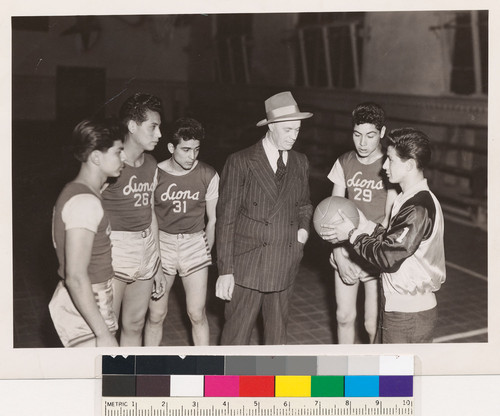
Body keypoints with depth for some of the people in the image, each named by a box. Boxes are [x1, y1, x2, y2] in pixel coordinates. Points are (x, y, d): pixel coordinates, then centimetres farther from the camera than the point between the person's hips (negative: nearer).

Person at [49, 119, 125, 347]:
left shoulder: (76, 192, 9)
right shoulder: (84, 202, -21)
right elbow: (76, 277, -25)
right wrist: (103, 334, -23)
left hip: (87, 303, 10)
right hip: (84, 310, -10)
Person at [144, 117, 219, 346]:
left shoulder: (208, 176, -5)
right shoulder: (155, 174, -9)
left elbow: (212, 219, 6)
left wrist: (206, 249, 10)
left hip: (195, 243, 1)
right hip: (161, 243, 0)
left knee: (197, 314, 2)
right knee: (156, 314, 5)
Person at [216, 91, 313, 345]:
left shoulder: (300, 163, 8)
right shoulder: (240, 162, -7)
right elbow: (226, 218, -8)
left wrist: (304, 227, 2)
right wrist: (225, 270, -11)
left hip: (285, 266, 5)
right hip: (247, 264, -4)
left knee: (278, 331, 16)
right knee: (237, 333, 1)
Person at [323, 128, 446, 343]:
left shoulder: (418, 209, -23)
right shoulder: (411, 199, 9)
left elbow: (389, 257, -24)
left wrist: (353, 234, -13)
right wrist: (366, 226, 4)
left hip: (408, 315, -9)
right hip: (401, 306, 9)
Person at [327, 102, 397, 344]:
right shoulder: (344, 163, 3)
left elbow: (390, 219, -10)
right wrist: (339, 254, -8)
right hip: (345, 253, 4)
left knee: (373, 324, 0)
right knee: (344, 317, 11)